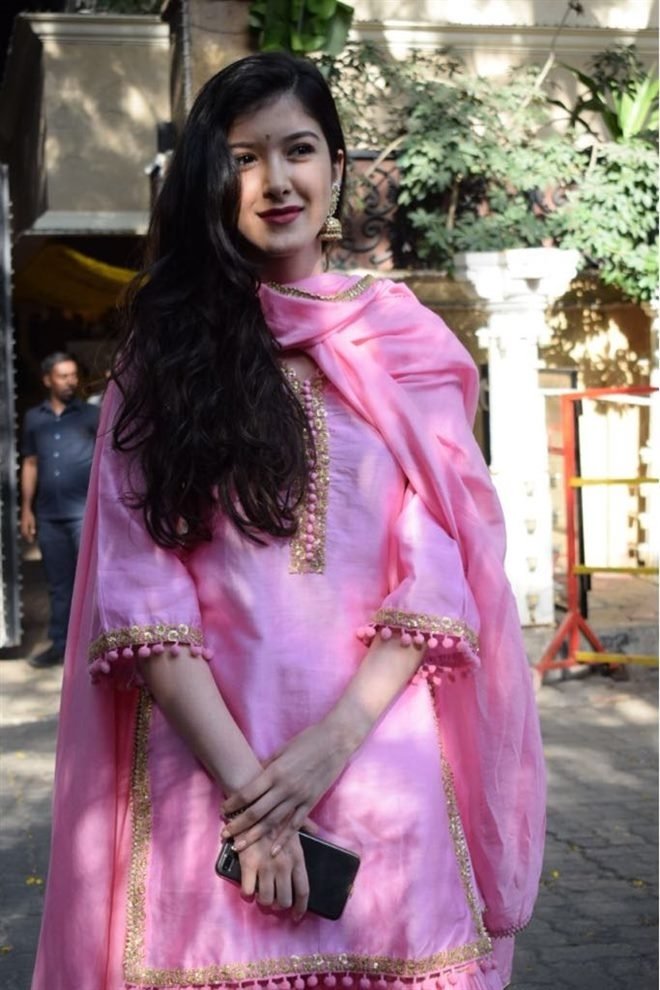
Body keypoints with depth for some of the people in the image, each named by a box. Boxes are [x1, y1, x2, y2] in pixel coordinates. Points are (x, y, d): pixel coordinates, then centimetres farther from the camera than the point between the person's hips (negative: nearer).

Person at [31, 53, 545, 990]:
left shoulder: (404, 346, 5)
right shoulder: (166, 353, 4)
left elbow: (439, 568, 0)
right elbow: (139, 587, -4)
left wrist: (334, 739, -13)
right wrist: (243, 780, -13)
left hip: (381, 767, 1)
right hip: (206, 767, 0)